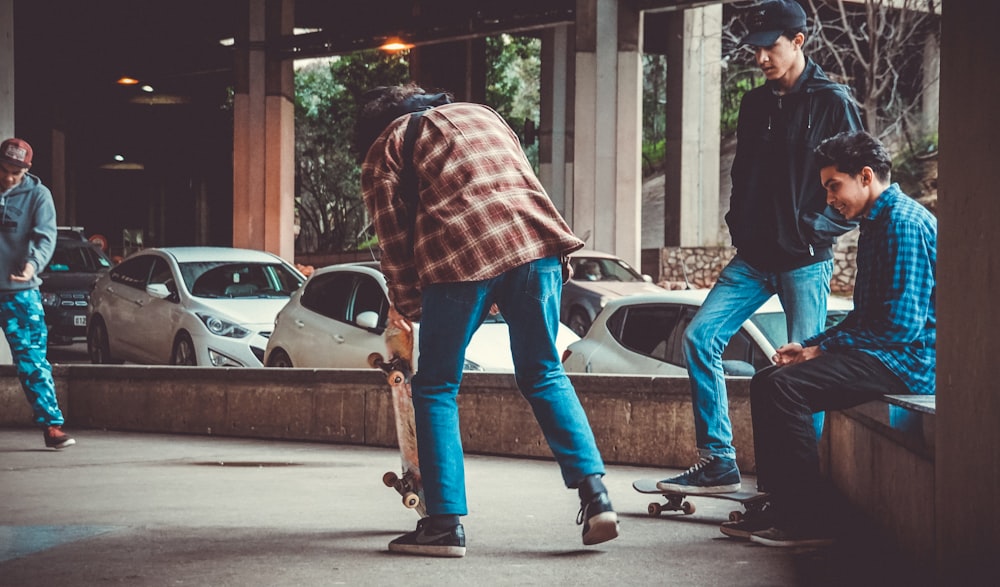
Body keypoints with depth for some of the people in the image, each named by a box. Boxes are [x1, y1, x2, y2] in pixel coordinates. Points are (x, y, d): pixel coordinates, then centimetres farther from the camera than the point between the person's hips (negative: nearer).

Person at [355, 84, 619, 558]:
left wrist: (407, 307, 24)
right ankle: (594, 493, 0)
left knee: (436, 388, 9)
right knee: (544, 375, 15)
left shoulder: (383, 151, 17)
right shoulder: (480, 114, 30)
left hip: (459, 253, -4)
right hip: (534, 239, 4)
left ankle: (446, 523, 4)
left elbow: (393, 239, 11)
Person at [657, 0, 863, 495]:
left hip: (805, 262, -6)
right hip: (753, 258, 7)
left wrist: (811, 232, -13)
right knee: (700, 337, -4)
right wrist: (738, 225, 9)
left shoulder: (832, 103, -7)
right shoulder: (755, 104, 13)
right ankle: (718, 463, 1)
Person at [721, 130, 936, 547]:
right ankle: (783, 510, 4)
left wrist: (822, 348, -13)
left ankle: (810, 522, -18)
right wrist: (811, 346, 8)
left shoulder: (904, 223, -15)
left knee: (785, 386, -24)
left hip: (907, 359, -11)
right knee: (766, 383, 7)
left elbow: (902, 322, -22)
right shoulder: (877, 223, 19)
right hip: (881, 355, 11)